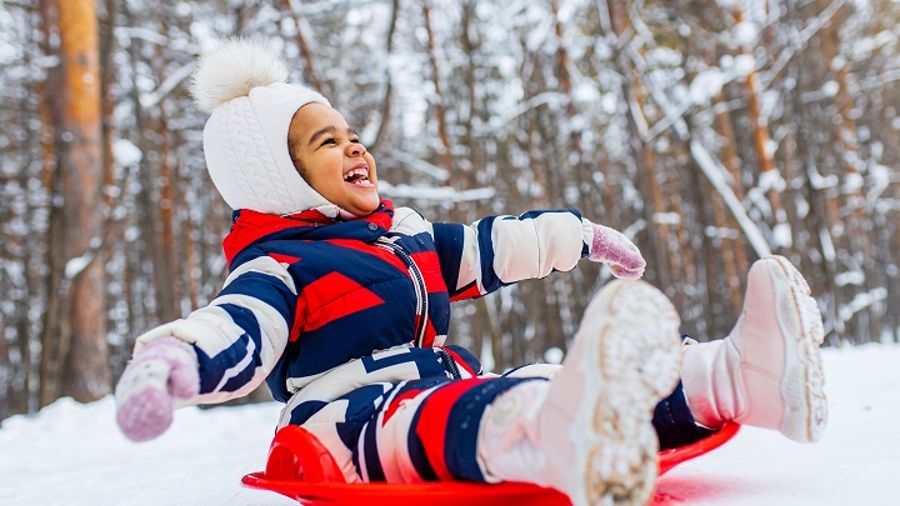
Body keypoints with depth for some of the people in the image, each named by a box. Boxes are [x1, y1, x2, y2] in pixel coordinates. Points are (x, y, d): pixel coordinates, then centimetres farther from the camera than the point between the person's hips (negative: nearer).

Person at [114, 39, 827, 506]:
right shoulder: (278, 269, -1)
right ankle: (569, 442, -75)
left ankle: (741, 379, -40)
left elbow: (489, 248, 35)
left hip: (449, 390, 8)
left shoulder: (408, 237, 23)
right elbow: (231, 335, -20)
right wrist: (166, 365, -44)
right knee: (452, 419, -41)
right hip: (358, 421, -8)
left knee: (536, 391, -18)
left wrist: (578, 236, 44)